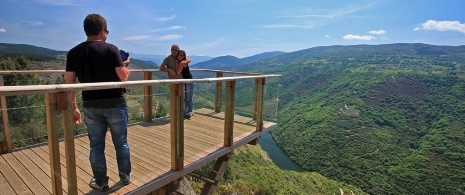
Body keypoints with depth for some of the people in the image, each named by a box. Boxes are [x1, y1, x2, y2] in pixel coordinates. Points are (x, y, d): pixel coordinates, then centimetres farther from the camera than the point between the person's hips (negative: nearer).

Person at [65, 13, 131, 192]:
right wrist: (125, 64, 10)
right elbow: (124, 76, -11)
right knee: (121, 143, 12)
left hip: (91, 105, 3)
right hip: (115, 103, -2)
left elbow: (70, 83, 1)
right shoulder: (111, 49, -9)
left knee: (96, 145, 13)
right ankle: (125, 177, 26)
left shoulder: (73, 52, 3)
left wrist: (73, 107, 9)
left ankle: (101, 183, 25)